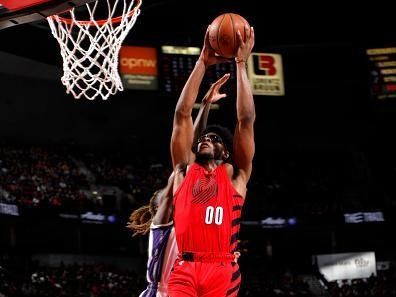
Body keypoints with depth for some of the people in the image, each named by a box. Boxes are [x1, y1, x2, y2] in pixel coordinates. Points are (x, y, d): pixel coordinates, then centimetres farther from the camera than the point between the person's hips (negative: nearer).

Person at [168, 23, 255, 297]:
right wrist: (202, 63, 16)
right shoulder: (185, 170, 21)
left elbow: (246, 119, 11)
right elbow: (182, 114, 18)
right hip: (184, 270, 1)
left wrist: (241, 64, 12)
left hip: (222, 271, -1)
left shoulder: (235, 174, 17)